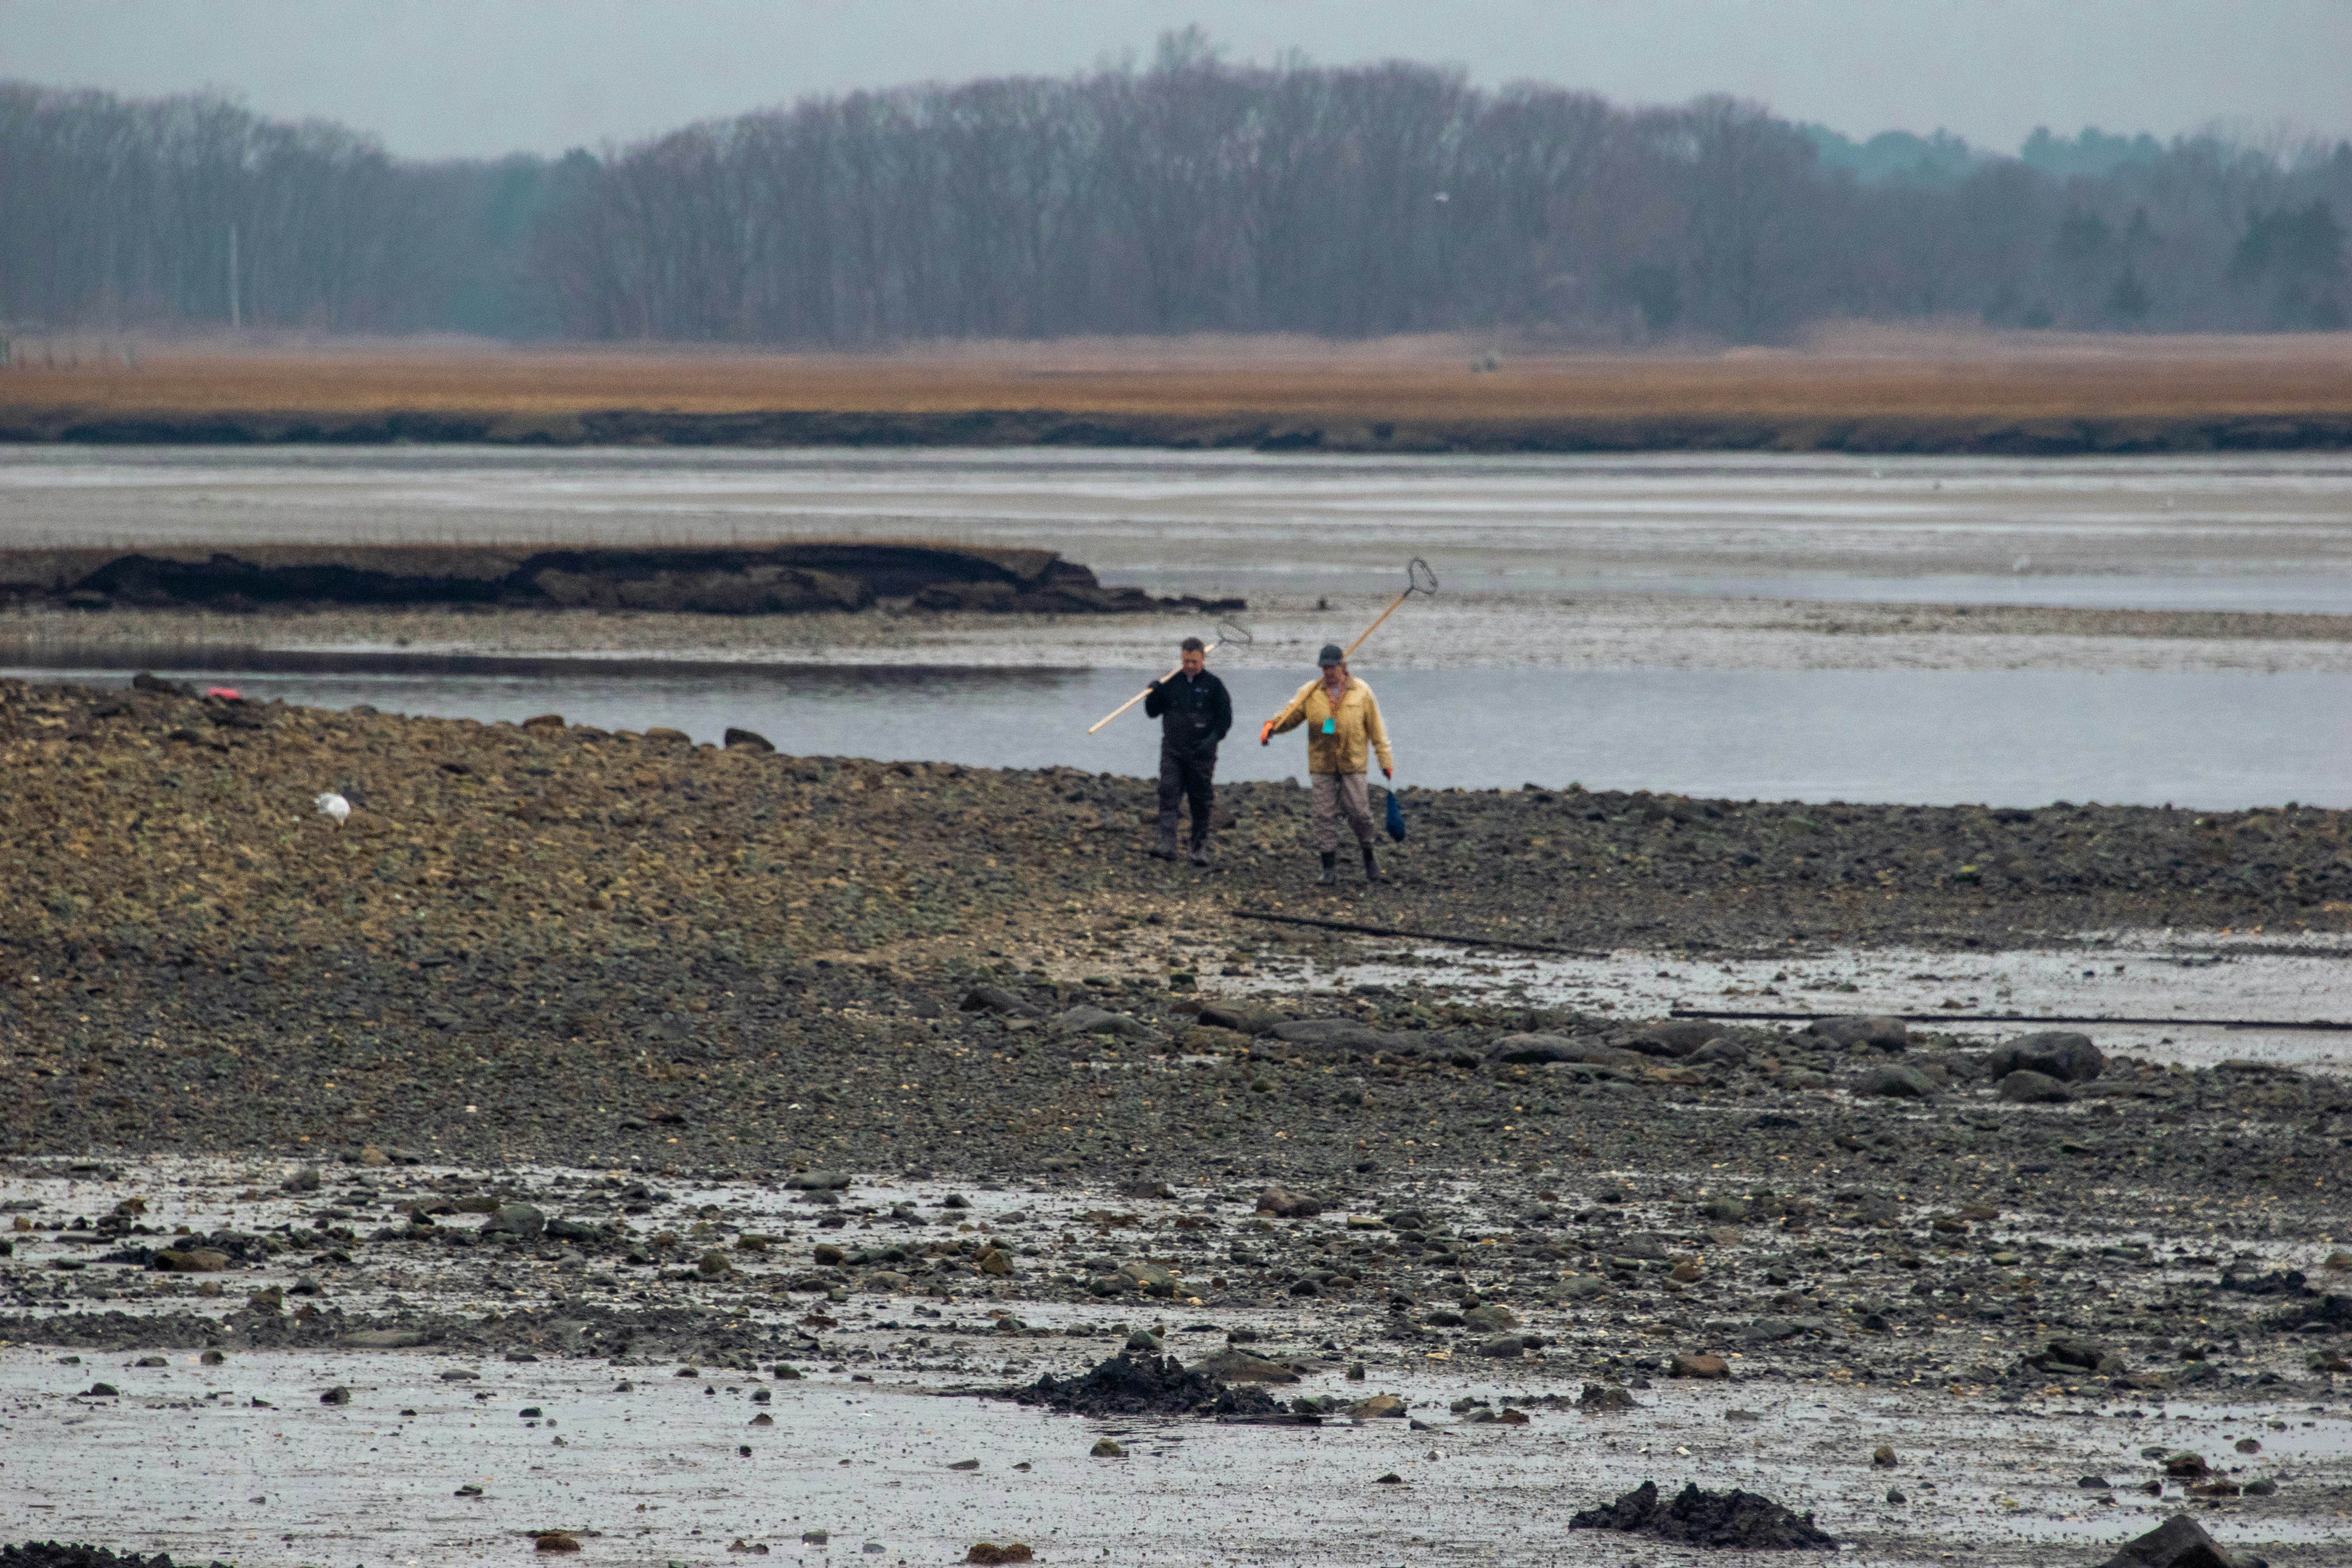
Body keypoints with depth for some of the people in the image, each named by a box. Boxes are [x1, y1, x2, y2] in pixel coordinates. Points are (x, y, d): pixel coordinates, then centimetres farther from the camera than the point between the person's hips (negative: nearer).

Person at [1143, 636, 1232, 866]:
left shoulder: (1213, 685, 1)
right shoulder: (1171, 683, 9)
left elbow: (1225, 718, 1)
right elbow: (1152, 712, 14)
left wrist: (1213, 739, -15)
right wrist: (1154, 694, -7)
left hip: (1201, 754, -2)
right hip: (1172, 751, 2)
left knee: (1201, 802, 3)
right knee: (1168, 795, -14)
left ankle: (1200, 849, 12)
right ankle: (1167, 845, -21)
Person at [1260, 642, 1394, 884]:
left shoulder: (1361, 692, 2)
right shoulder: (1310, 693, 4)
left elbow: (1376, 728, 5)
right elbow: (1290, 716, 1)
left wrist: (1386, 760, 3)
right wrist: (1272, 726, -21)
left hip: (1353, 764, -1)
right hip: (1322, 765, 1)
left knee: (1359, 813, -4)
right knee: (1325, 816, 0)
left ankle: (1369, 859, 18)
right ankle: (1329, 869, 5)